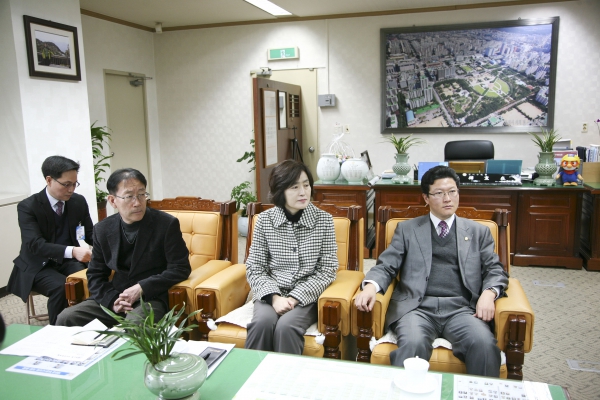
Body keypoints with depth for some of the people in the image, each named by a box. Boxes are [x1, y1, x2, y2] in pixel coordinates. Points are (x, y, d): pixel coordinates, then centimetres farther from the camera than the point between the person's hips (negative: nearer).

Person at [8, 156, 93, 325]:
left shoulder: (79, 201, -2)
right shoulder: (27, 207, -15)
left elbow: (90, 233, 4)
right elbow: (35, 244, -27)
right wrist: (72, 251, -43)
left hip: (68, 262, 4)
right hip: (38, 266, -3)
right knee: (61, 287, -33)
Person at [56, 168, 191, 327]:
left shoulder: (167, 224, -8)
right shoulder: (102, 230, 5)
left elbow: (180, 268, -8)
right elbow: (95, 275, 10)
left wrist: (142, 288, -17)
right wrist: (112, 299, -10)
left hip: (150, 298, -5)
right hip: (115, 297, 5)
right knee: (66, 318, -13)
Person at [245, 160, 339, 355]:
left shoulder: (324, 220, -3)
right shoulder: (265, 219, -1)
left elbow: (327, 270, -4)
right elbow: (254, 268, 0)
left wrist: (295, 298, -14)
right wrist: (274, 297, -16)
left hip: (306, 297, -1)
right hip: (271, 294, 1)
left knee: (286, 326, -29)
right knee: (262, 323, -29)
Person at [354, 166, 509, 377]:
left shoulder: (478, 232, 21)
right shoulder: (407, 229, 18)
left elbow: (495, 270, 16)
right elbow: (386, 266, 11)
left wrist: (488, 294, -7)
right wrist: (371, 286, -11)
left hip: (461, 308, 1)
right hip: (417, 306, -1)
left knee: (484, 344, -31)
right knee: (412, 344, -34)